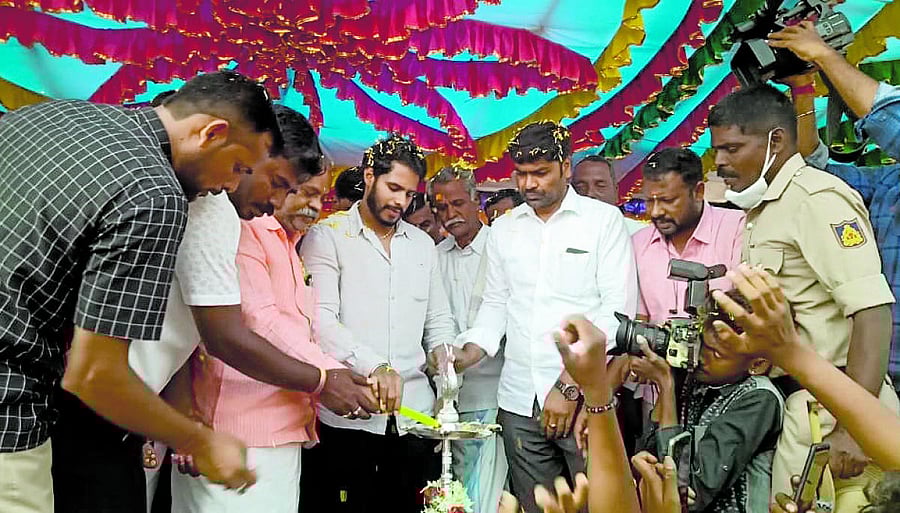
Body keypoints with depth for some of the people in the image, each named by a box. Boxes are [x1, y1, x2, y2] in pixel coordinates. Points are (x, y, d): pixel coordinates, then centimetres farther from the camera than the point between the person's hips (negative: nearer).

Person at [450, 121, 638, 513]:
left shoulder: (605, 220, -2)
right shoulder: (503, 228, 11)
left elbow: (617, 309, -9)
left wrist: (570, 386, -13)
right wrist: (471, 350, -4)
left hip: (584, 396, -3)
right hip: (519, 400, 4)